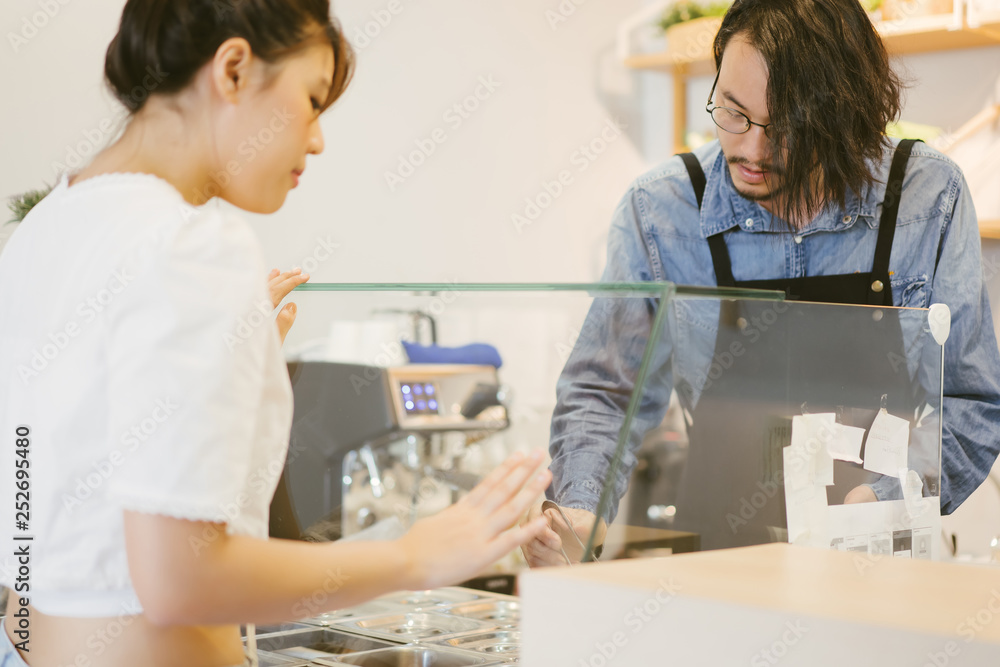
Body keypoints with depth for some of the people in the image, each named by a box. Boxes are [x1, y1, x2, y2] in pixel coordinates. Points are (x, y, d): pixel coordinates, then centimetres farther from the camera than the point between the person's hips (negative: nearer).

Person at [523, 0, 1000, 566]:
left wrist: (878, 501, -13)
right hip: (719, 552, -2)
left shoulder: (930, 196, -3)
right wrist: (581, 514, -17)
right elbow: (606, 396, 3)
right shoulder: (658, 211, -3)